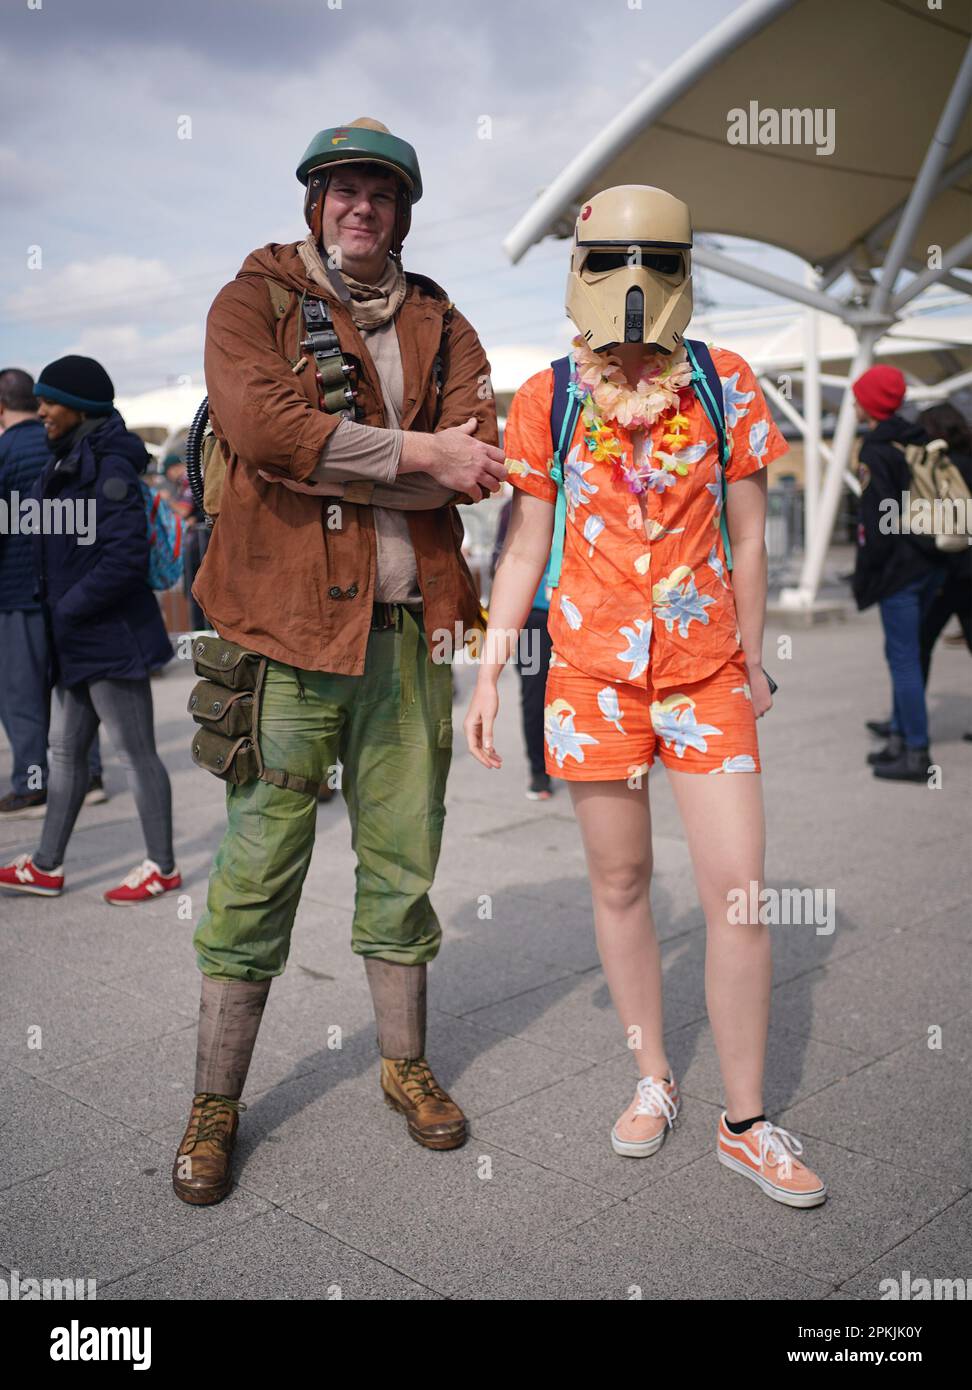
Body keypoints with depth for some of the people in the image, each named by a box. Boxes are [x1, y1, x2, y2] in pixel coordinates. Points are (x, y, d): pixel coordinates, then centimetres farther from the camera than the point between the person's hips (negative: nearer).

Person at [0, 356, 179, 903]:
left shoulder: (109, 469, -17)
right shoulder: (70, 464, 12)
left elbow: (126, 557, -24)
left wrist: (69, 608, -16)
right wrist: (59, 611, 12)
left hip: (111, 637, -10)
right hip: (80, 641, 10)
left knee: (137, 753, 1)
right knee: (66, 751, 15)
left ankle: (163, 867, 14)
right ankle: (46, 867, 26)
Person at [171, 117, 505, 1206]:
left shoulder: (436, 322, 15)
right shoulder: (254, 298, 5)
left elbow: (479, 457, -1)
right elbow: (259, 423, -15)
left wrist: (328, 458, -11)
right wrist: (415, 453, -12)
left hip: (408, 624, 4)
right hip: (290, 622, -3)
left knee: (403, 859, 11)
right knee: (257, 870, 1)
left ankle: (405, 1064, 28)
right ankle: (215, 1102, 16)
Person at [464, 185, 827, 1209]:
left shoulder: (726, 385, 2)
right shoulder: (546, 402, 2)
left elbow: (746, 541, 8)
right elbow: (523, 551, 5)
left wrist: (753, 663, 12)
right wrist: (488, 677, 1)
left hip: (706, 670, 0)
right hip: (592, 669, 0)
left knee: (739, 888, -3)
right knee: (620, 883, 8)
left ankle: (745, 1123, 13)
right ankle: (653, 1081, 27)